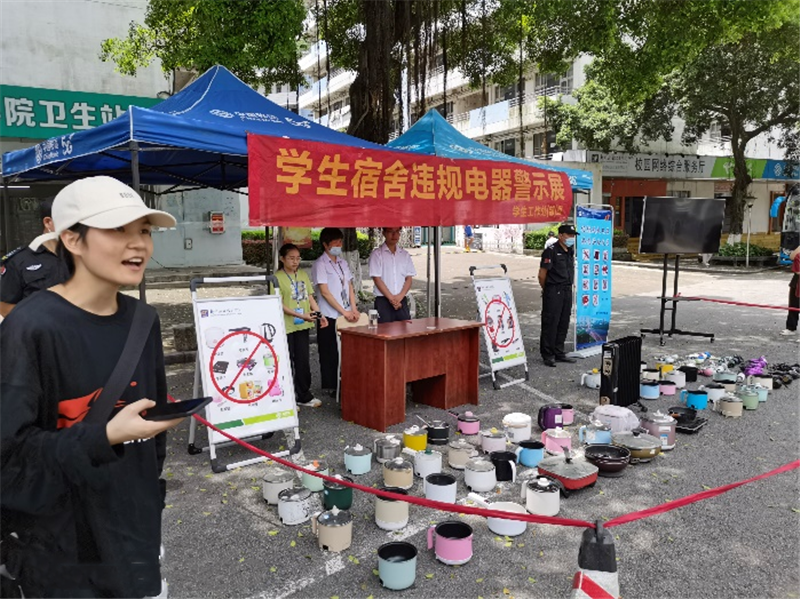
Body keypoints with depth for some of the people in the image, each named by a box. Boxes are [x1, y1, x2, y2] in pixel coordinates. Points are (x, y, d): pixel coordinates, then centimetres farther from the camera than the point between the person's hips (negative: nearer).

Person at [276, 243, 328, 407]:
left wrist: (319, 314, -2)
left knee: (303, 361, 12)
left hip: (303, 326, 5)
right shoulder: (278, 277, -8)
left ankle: (304, 396, 24)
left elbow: (310, 297, 12)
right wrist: (301, 315, -24)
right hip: (286, 326, -5)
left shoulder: (303, 274, 10)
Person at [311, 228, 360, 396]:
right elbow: (325, 292, -13)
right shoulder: (320, 264, -8)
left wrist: (354, 309, 0)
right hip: (330, 317, -6)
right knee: (330, 353, 2)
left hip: (346, 316, 6)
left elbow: (349, 287, 14)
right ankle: (330, 387, 12)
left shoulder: (343, 263, 14)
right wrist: (344, 312, -16)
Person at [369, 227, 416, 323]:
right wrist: (391, 298, -12)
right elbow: (377, 279, -7)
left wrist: (399, 297, -8)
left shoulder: (405, 255, 11)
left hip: (402, 301, 4)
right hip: (383, 301, -4)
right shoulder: (377, 254, -2)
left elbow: (409, 278, 7)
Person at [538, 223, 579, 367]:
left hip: (567, 291, 8)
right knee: (550, 323, -3)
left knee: (563, 324, 12)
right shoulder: (551, 251, -13)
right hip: (553, 292, -8)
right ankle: (547, 355, 5)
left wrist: (569, 287, 15)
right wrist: (546, 290, -1)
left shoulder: (571, 251, 12)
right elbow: (542, 274, -12)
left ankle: (559, 353, 22)